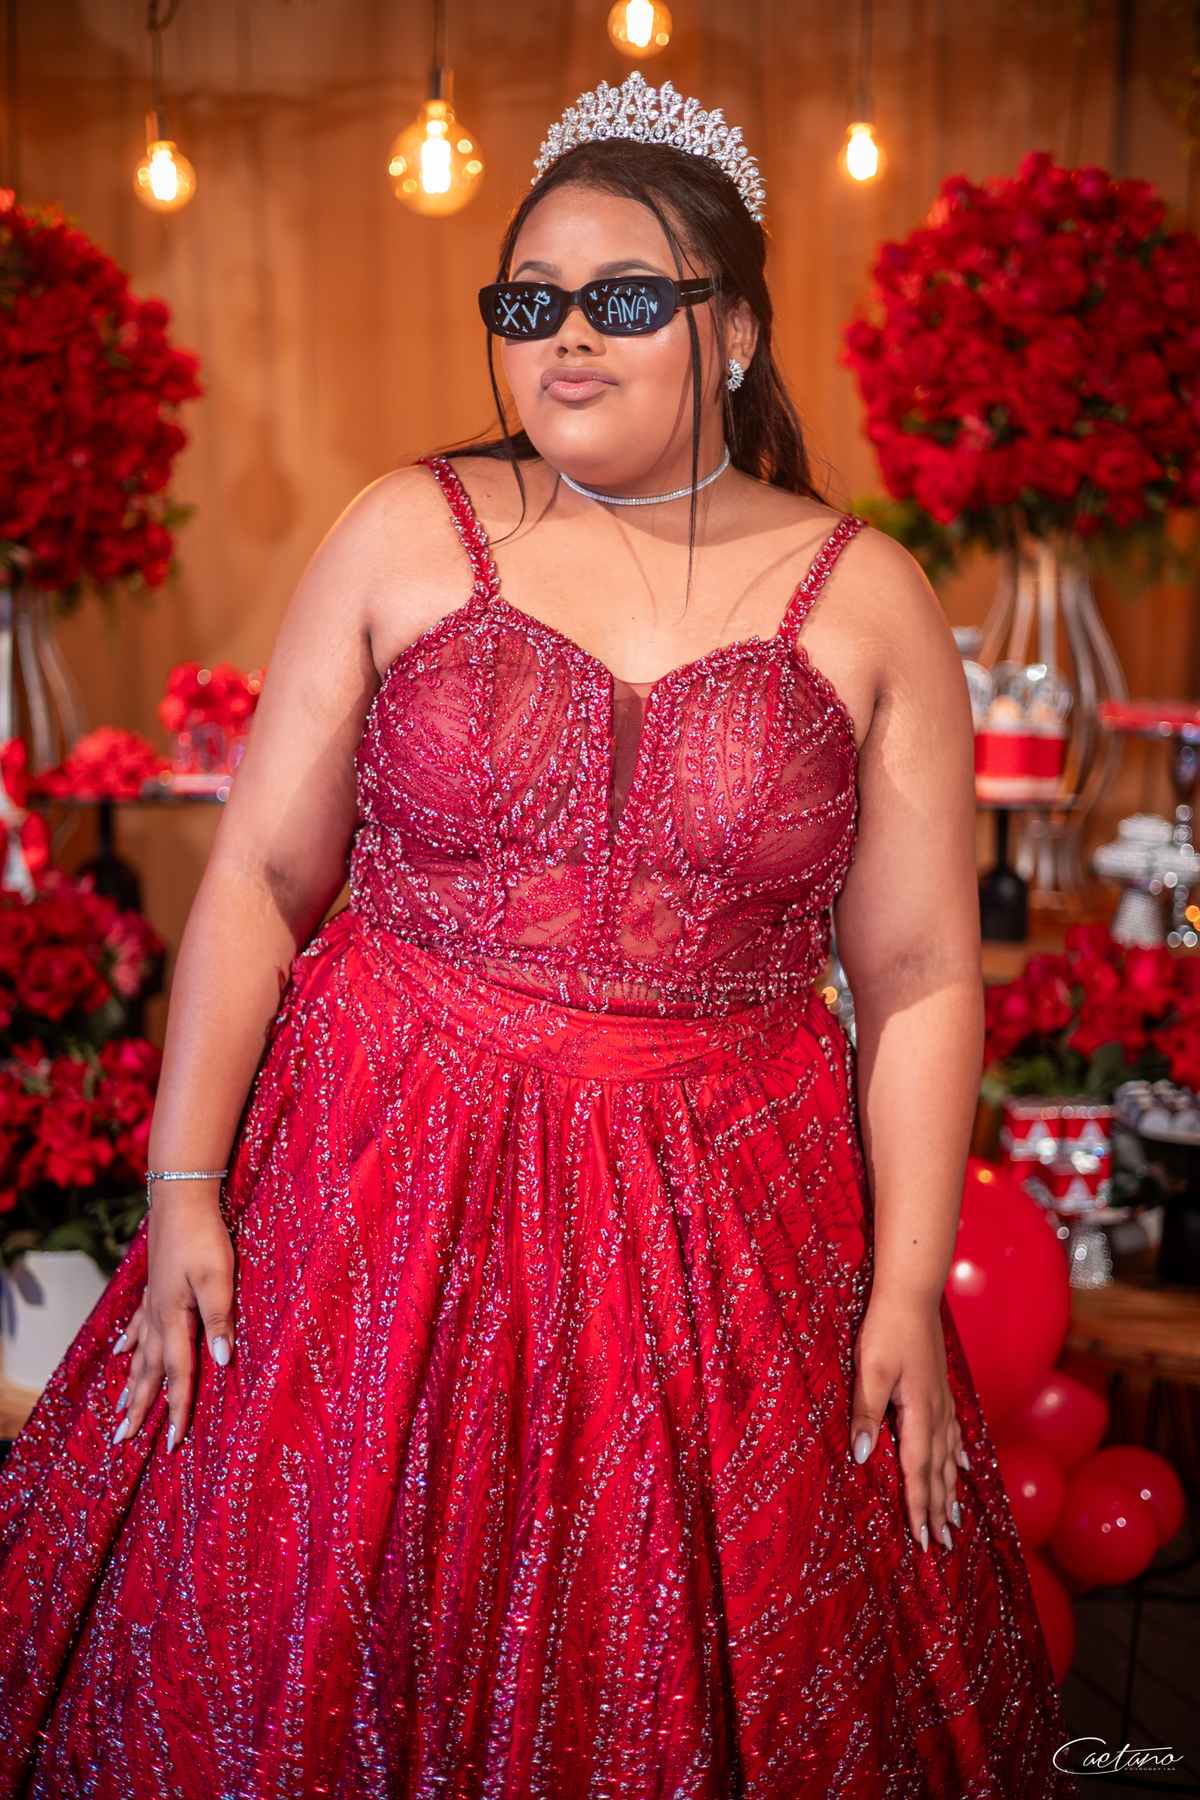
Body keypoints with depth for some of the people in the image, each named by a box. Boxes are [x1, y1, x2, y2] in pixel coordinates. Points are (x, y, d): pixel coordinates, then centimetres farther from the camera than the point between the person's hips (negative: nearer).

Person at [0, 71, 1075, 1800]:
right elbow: (258, 876, 1)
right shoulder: (404, 535, 1)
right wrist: (184, 1185, -5)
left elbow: (921, 972, 0)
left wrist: (909, 1287, -4)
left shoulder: (868, 600, 1)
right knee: (287, 1654, 10)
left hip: (727, 1232, 0)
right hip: (380, 1194, 1)